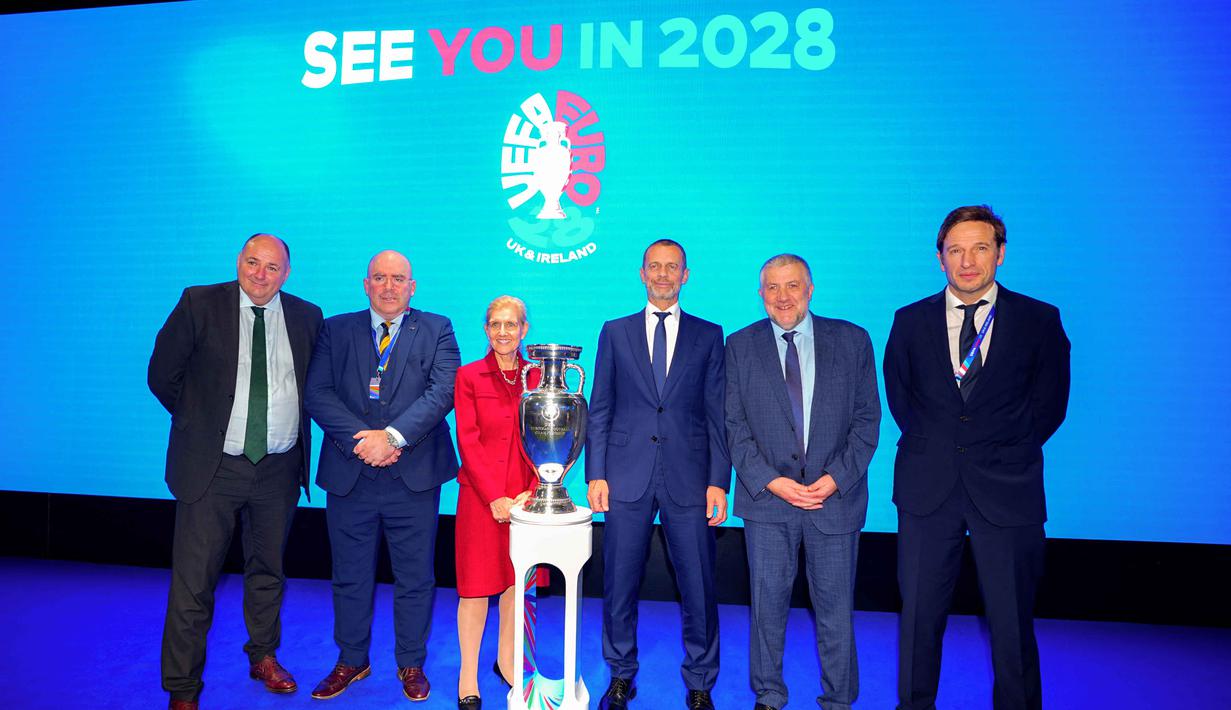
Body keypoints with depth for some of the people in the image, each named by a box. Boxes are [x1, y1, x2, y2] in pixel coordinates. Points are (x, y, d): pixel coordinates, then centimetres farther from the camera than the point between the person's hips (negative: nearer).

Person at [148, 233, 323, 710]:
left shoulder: (307, 317, 2)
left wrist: (291, 425, 8)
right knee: (193, 580, 1)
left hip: (279, 468, 3)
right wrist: (202, 421, 4)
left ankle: (264, 657, 38)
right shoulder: (199, 304, -5)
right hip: (213, 466, -2)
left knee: (268, 569, 18)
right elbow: (163, 375, 1)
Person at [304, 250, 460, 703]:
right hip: (349, 476, 2)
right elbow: (318, 394, -3)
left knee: (415, 578, 10)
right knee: (350, 577, 14)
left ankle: (411, 665, 28)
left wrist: (392, 436, -20)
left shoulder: (436, 330, 3)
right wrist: (360, 440, -17)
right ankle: (351, 661, 34)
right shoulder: (336, 330, 8)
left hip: (414, 477, -1)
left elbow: (443, 391, -10)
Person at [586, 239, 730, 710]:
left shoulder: (708, 335, 8)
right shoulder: (615, 332, 9)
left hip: (688, 481, 0)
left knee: (699, 590, 5)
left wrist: (718, 481, -3)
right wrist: (596, 474, -1)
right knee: (619, 587, 9)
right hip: (627, 478, 1)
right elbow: (599, 410, 7)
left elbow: (717, 414, 5)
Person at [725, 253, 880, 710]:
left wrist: (836, 478, -10)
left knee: (835, 606, 8)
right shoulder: (741, 346, 3)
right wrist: (770, 481, -10)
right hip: (767, 497, 1)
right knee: (768, 603, 9)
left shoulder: (852, 341, 3)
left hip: (835, 495, 0)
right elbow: (735, 425, 0)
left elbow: (867, 418, 1)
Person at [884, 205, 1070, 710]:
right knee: (920, 615, 7)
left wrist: (1004, 454, 5)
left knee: (1012, 622, 5)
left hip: (1006, 491, -1)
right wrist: (934, 447, 9)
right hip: (928, 488, 1)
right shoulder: (911, 321, 5)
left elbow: (1049, 404, 8)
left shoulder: (1040, 321, 1)